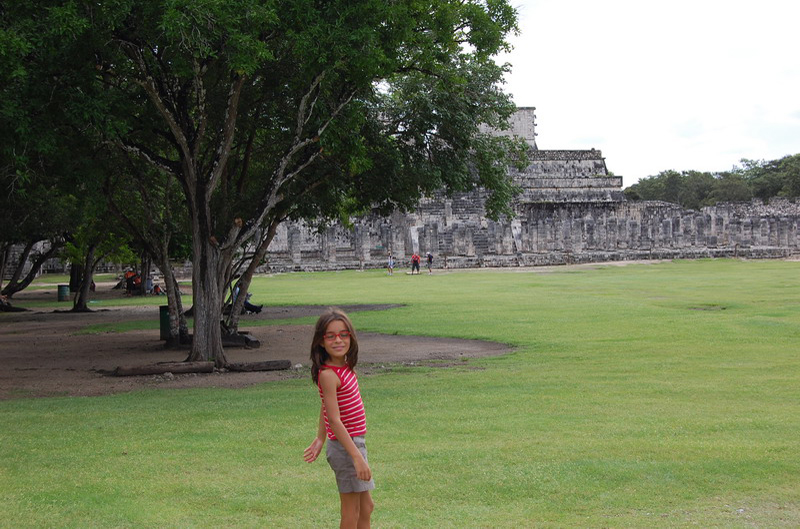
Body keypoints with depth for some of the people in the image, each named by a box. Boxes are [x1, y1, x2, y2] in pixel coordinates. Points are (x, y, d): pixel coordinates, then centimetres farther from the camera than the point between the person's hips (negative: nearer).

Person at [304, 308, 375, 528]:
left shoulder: (344, 368, 6)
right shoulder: (328, 374, -21)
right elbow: (335, 420, -23)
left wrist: (320, 439, 20)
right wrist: (357, 457, -25)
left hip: (355, 443, 9)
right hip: (345, 447, -9)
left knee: (366, 507, 18)